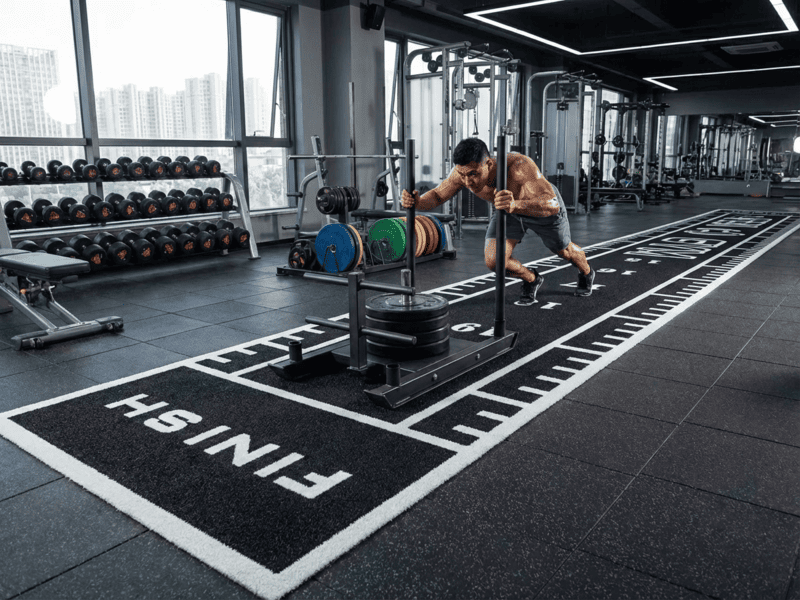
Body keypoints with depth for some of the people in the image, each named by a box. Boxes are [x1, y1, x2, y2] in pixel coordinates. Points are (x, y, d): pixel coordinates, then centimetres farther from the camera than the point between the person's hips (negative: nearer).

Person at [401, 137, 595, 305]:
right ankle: (531, 280, 19)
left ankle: (586, 274, 60)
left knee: (564, 250, 22)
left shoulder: (520, 166, -48)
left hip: (544, 202, -3)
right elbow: (436, 195, -20)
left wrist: (515, 205, -76)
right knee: (493, 261, -16)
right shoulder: (464, 171, -33)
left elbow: (552, 205, -57)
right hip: (510, 210, 3)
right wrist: (417, 202, -43)